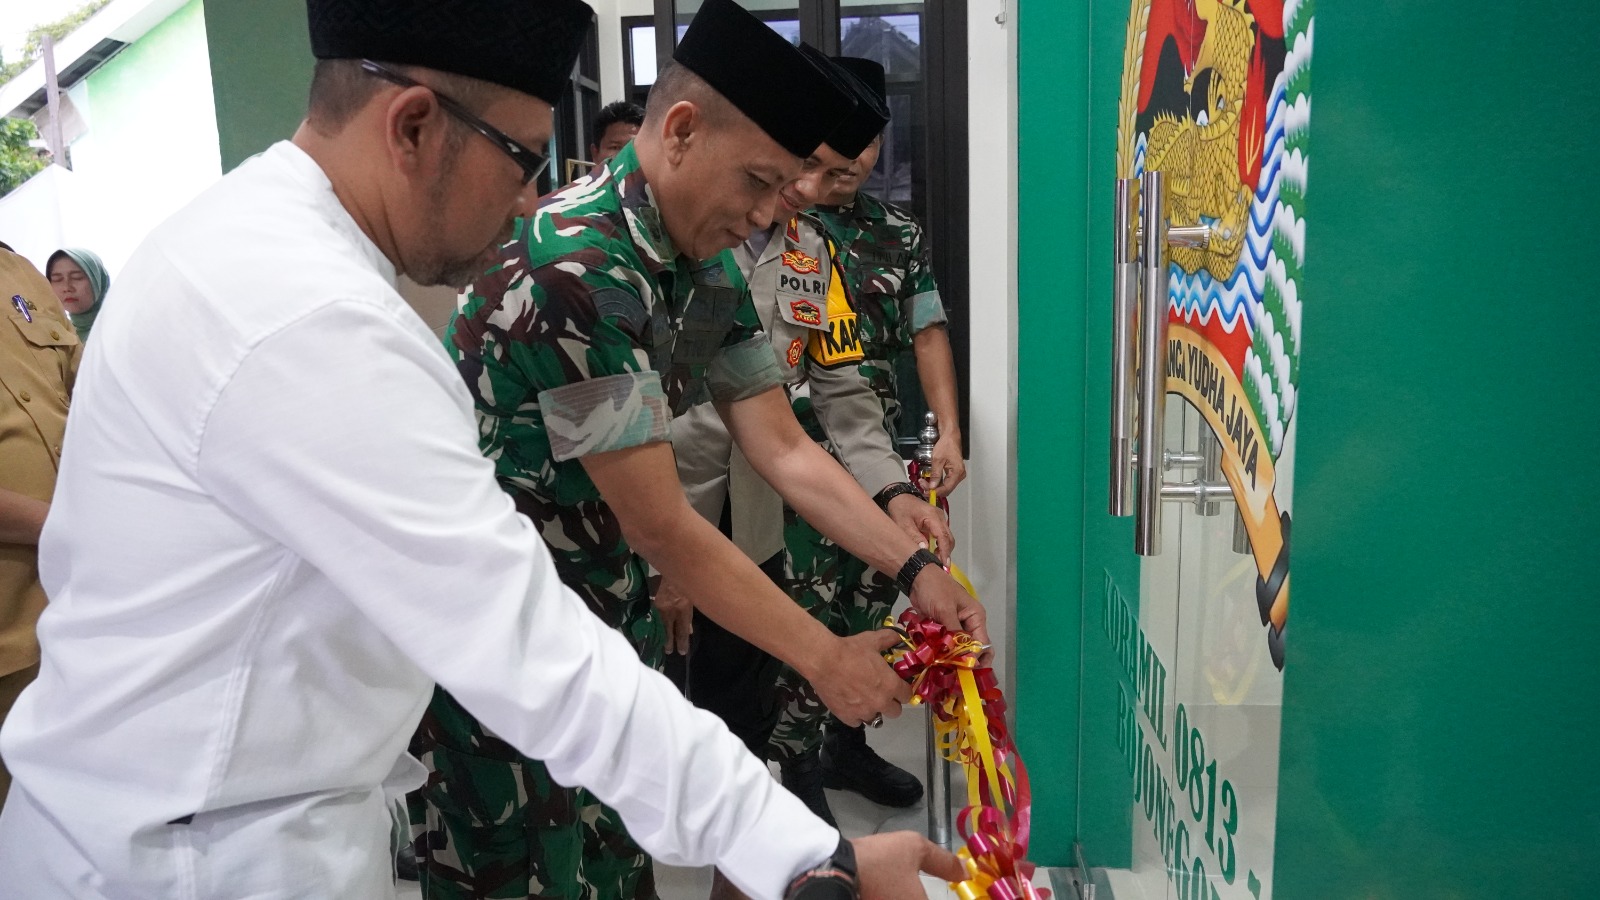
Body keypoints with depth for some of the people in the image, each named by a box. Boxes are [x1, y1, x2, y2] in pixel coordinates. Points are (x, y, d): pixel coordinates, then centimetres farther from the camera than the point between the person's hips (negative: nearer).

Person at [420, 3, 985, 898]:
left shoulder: (707, 268, 1)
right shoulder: (575, 268, -27)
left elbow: (784, 447, 3)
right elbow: (660, 525, -24)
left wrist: (915, 566, -6)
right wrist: (825, 657, -17)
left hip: (603, 594, 8)